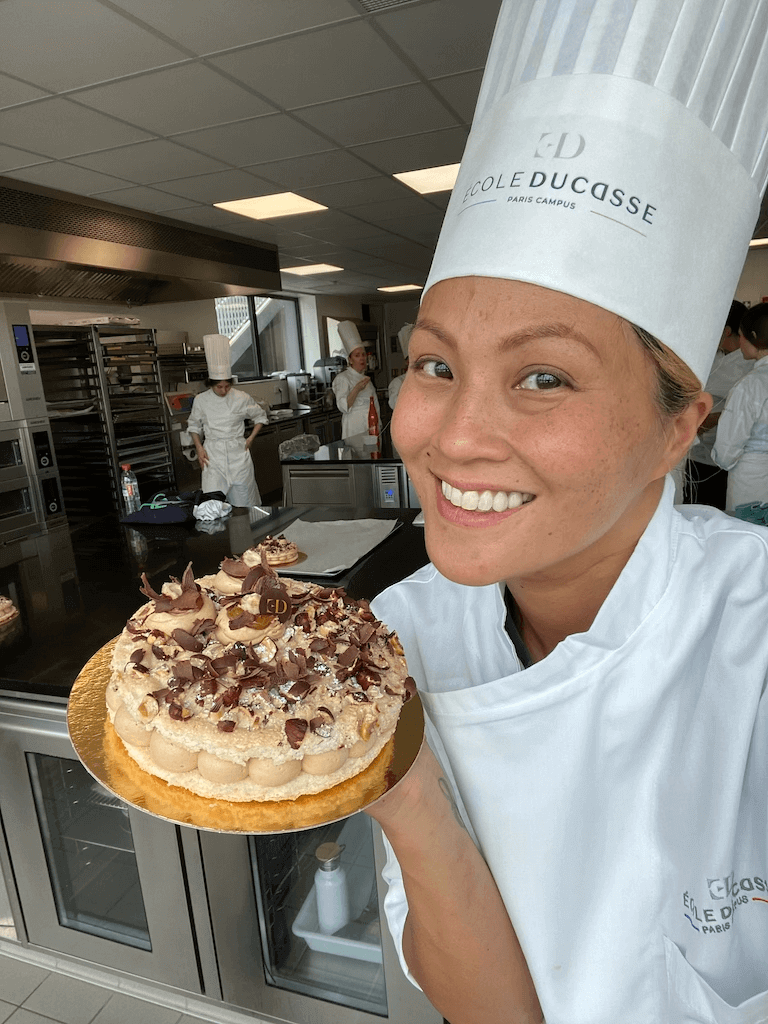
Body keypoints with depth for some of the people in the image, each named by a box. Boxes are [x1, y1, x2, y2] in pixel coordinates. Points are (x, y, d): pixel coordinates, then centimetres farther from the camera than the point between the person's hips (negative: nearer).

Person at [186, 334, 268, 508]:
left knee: (243, 503, 4)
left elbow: (260, 417, 13)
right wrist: (199, 448, 1)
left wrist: (250, 438, 3)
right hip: (213, 454, 0)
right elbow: (194, 425, 14)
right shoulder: (201, 400, 0)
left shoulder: (241, 398, -2)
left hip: (238, 451, 0)